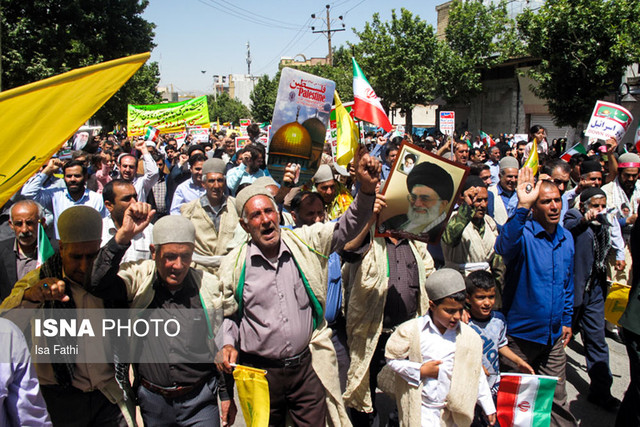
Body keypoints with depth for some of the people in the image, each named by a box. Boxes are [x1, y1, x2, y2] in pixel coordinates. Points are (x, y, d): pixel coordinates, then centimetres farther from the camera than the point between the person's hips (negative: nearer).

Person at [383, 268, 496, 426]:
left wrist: (489, 409, 13)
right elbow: (392, 359, -3)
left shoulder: (470, 337, -2)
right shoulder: (411, 330, -10)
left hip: (453, 412, 2)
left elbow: (476, 374, 8)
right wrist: (420, 370, -12)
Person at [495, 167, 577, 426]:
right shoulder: (523, 233, -14)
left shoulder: (567, 239, 6)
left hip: (554, 336, 5)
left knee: (557, 398, 14)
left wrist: (566, 320, 15)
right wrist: (522, 207, -49)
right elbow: (504, 246, -40)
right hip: (521, 334, -5)